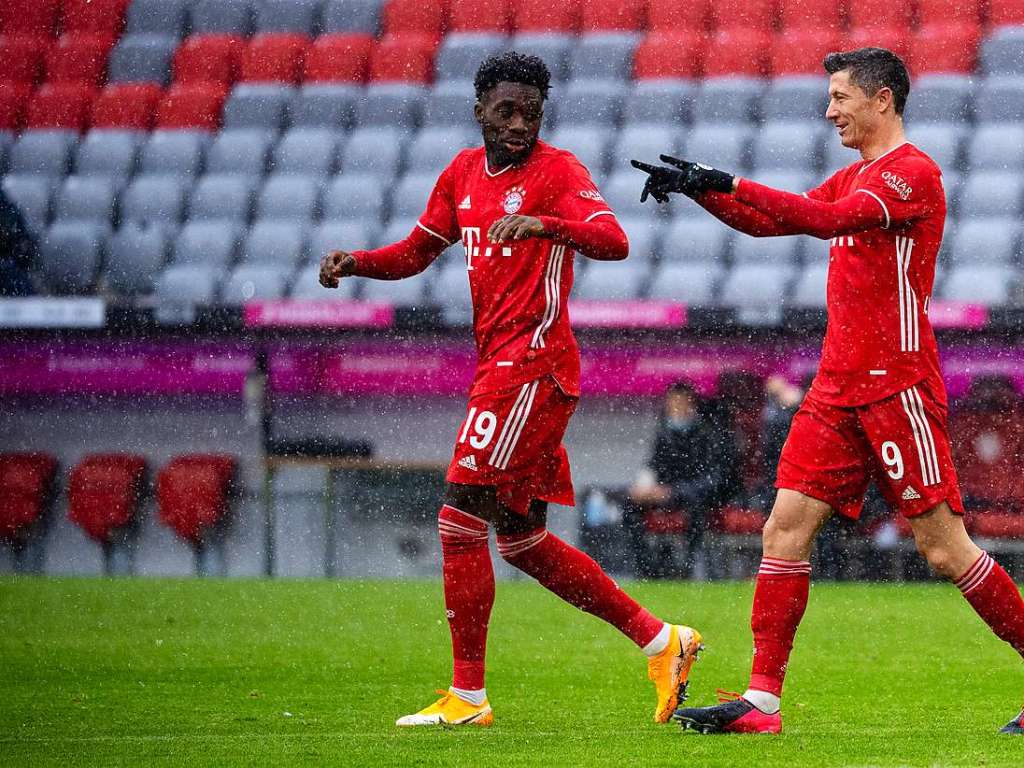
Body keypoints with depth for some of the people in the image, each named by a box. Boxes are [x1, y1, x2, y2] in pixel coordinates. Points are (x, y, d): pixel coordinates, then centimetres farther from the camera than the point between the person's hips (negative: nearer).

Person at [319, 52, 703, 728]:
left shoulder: (557, 170, -8)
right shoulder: (463, 173, 15)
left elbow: (614, 241, -23)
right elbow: (418, 251, 26)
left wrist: (541, 224, -39)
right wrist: (356, 261, 7)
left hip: (532, 364, -9)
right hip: (498, 366, 9)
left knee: (462, 516, -10)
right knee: (522, 538, 12)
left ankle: (467, 695, -4)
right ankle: (661, 641, 18)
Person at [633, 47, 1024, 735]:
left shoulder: (914, 173, -10)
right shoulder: (853, 179, 19)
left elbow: (830, 219, -23)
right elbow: (773, 221, 22)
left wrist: (729, 184, -24)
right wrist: (699, 188, 8)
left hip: (897, 387, -8)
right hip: (838, 389, 8)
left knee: (944, 548, -6)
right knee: (786, 528, -2)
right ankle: (761, 701, -3)